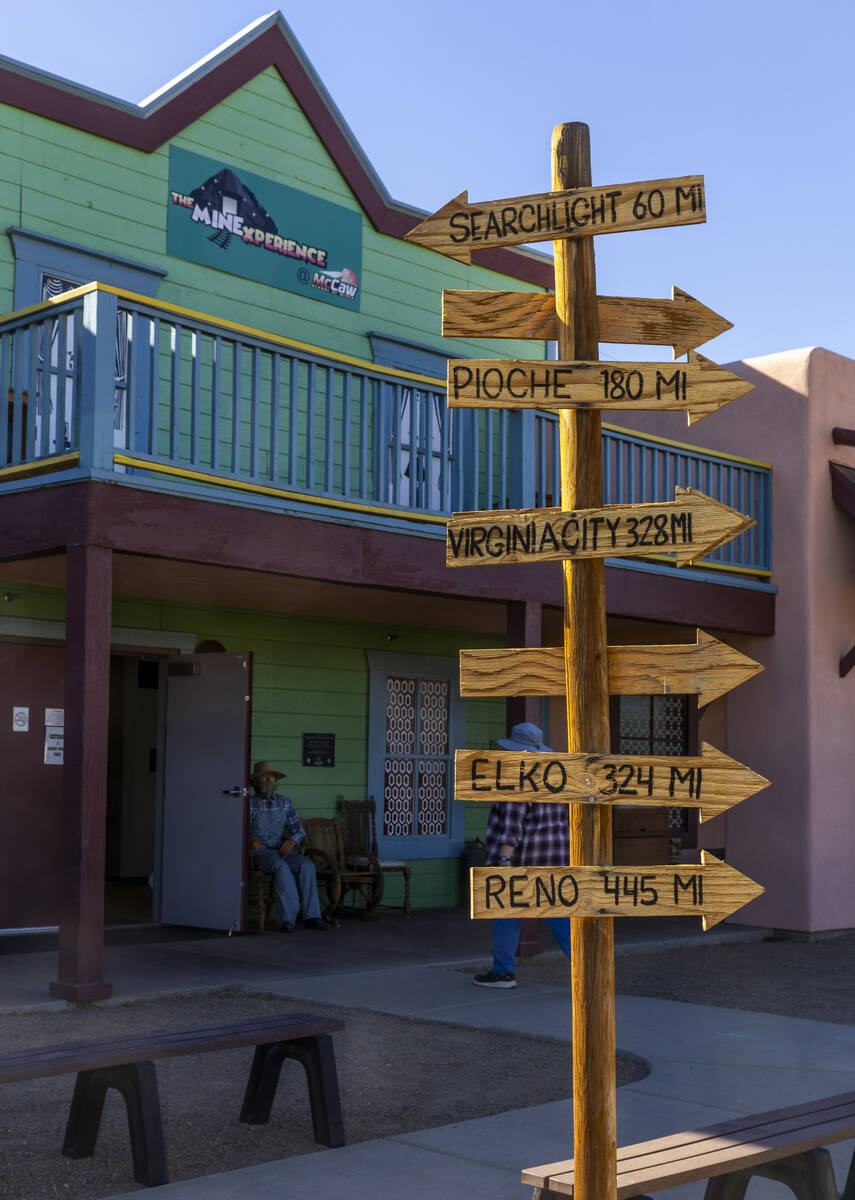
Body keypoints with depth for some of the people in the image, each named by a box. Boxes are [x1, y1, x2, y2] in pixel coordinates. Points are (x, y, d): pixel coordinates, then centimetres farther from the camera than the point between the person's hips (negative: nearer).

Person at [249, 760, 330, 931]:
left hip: (281, 851, 4)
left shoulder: (284, 803, 14)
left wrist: (292, 841, -10)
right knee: (281, 867, -37)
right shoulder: (250, 804, 0)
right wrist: (250, 841, -30)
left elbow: (299, 830, 13)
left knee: (306, 865, -26)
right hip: (260, 853, -4)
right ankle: (288, 918, -39)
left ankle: (311, 916, -32)